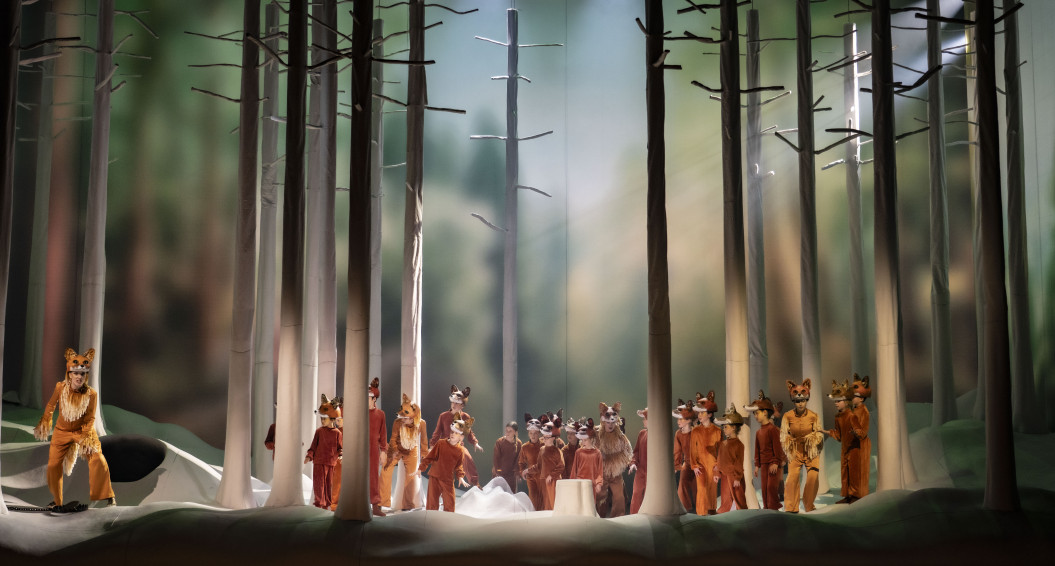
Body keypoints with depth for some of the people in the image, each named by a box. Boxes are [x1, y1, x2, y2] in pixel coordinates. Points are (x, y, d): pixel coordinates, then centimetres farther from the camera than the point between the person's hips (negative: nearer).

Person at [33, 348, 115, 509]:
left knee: (98, 460, -17)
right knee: (53, 465, 3)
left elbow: (90, 419, -10)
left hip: (83, 430, -2)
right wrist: (44, 422, 14)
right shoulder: (60, 388, -15)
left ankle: (108, 496, -1)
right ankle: (56, 500, 27)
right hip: (61, 431, 2)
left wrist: (87, 437, -20)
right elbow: (51, 405, 6)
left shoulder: (91, 394, -19)